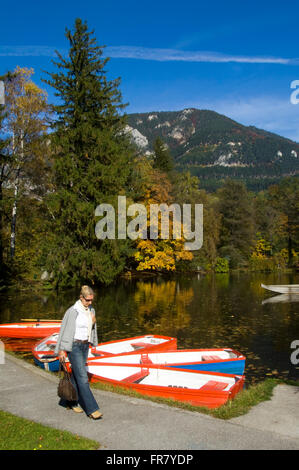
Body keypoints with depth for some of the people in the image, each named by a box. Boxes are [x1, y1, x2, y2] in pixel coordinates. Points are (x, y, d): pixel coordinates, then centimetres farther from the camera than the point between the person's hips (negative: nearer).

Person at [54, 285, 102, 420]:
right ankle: (92, 409, -4)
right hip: (74, 346, -7)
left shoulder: (91, 310, 4)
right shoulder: (73, 311, -17)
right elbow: (65, 330, -14)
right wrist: (62, 350, -13)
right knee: (82, 377, -7)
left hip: (85, 345, 7)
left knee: (76, 375, 16)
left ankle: (70, 402, 31)